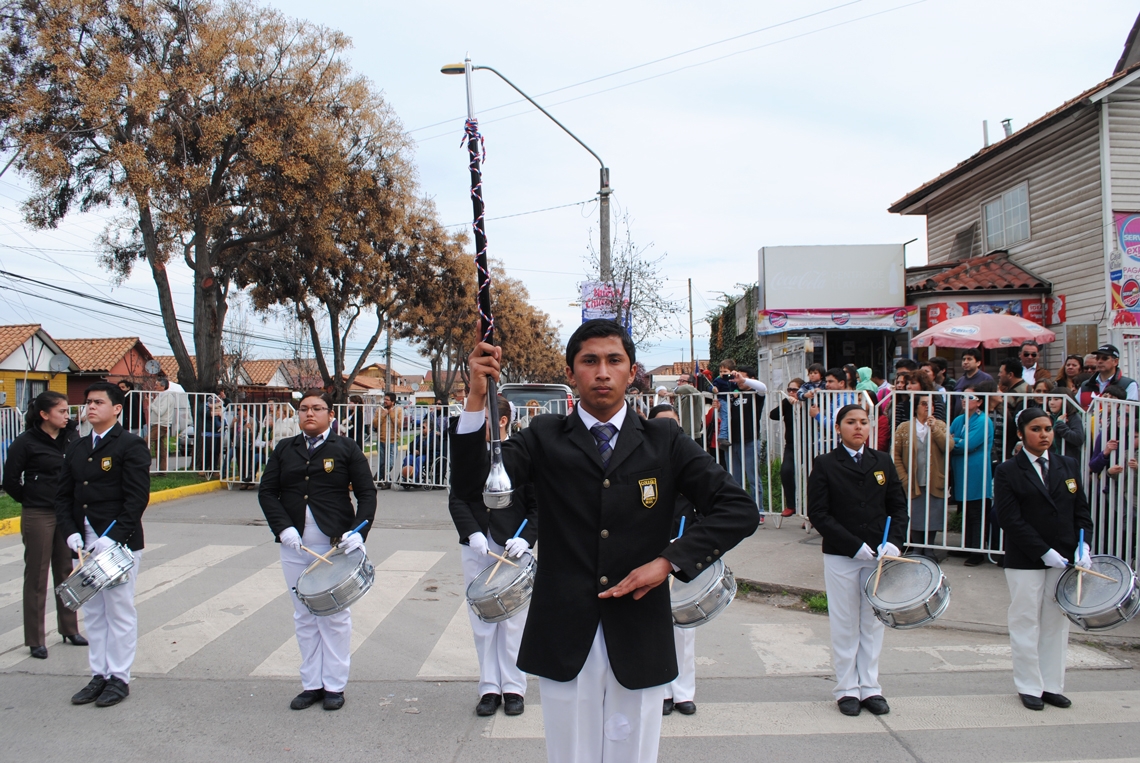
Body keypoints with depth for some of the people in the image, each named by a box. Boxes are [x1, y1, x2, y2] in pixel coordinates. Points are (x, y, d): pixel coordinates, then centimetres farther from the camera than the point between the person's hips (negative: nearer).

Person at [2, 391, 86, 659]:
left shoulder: (71, 437, 3)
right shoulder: (26, 442, -10)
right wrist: (29, 499, 2)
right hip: (38, 517, -5)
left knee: (66, 572, 14)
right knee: (36, 577, 4)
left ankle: (69, 629, 27)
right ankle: (35, 639, 13)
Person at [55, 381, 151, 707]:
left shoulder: (131, 446, -7)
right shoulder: (76, 448, 13)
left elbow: (137, 497, -13)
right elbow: (63, 496, 13)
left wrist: (114, 538, -19)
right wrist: (71, 533, -3)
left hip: (119, 543, -7)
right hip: (85, 544, 7)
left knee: (120, 612, 2)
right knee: (93, 613, 14)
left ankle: (119, 678, 12)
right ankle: (98, 675, 24)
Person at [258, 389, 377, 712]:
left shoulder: (346, 449, 1)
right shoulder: (284, 450, 10)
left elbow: (367, 494, -2)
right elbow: (266, 491, 5)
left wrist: (358, 532, -16)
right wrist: (283, 528, -11)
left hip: (335, 545, -3)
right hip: (294, 545, 4)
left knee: (335, 616, 4)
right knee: (304, 617, 11)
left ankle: (334, 685, 15)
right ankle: (311, 684, 21)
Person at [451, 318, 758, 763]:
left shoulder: (666, 442, 4)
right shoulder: (545, 438, 3)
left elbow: (739, 510, -1)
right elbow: (470, 485, -9)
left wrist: (670, 560, -11)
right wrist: (477, 398, -21)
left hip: (639, 641, 1)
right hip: (565, 640, 0)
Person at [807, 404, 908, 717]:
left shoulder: (882, 462, 6)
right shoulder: (825, 464, -5)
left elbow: (898, 506, 7)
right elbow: (818, 514, -10)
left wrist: (893, 542, -10)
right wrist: (855, 546, -16)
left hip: (878, 556, 3)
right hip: (840, 558, -3)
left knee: (872, 622, 11)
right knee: (845, 624, 5)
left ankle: (870, 687, 22)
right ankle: (847, 689, 17)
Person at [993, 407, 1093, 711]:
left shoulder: (1068, 466, 8)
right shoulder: (1007, 472, -7)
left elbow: (1081, 510, 9)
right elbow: (1010, 520, -12)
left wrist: (1083, 545, -6)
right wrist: (1044, 552, -17)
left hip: (1063, 558, 4)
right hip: (1025, 561, -4)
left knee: (1057, 624, 11)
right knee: (1026, 624, 4)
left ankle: (1052, 686, 21)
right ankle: (1029, 687, 15)